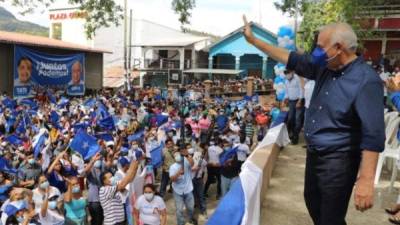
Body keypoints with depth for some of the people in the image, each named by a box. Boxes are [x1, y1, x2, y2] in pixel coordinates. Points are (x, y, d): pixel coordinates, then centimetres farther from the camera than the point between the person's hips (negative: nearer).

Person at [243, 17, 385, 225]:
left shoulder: (366, 81, -23)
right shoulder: (324, 67, 0)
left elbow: (373, 135, -26)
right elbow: (292, 59, 9)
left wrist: (365, 181, -30)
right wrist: (253, 40, 9)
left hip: (338, 160, -8)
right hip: (314, 153, 8)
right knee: (313, 202, 26)